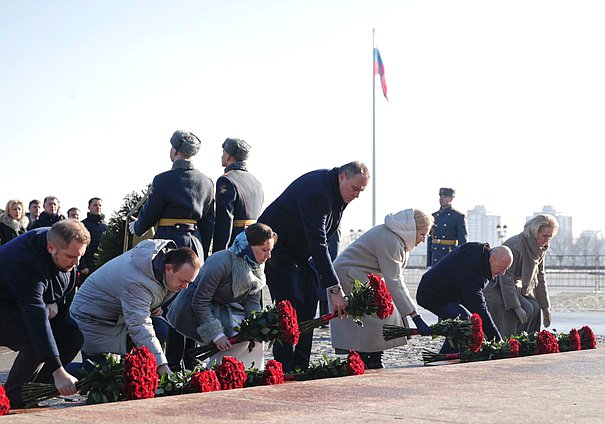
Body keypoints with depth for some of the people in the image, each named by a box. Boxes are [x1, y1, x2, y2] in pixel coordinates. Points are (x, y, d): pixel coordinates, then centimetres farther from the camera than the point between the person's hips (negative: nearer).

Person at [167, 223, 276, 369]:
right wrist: (215, 334, -28)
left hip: (228, 310, 8)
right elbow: (200, 302, -27)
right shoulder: (221, 262, -30)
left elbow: (253, 301, 1)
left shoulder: (257, 265, -4)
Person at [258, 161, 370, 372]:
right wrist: (335, 288, -38)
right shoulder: (316, 190, -31)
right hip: (275, 245, -9)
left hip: (297, 250, 9)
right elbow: (318, 243, -36)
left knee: (309, 301, 2)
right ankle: (284, 368, -13)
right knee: (291, 305, -16)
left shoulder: (337, 191, -1)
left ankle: (301, 367, 5)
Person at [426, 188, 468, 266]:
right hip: (435, 258, 5)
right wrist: (429, 263, 11)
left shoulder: (458, 217, -2)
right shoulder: (434, 216, 13)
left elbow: (463, 241, -5)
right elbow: (430, 239, 14)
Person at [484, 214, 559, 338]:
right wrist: (516, 307, -30)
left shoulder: (540, 249, 2)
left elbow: (540, 277, 11)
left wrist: (545, 308, 8)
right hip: (496, 289, -8)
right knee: (527, 309, -24)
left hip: (517, 288, 8)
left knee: (535, 307, -15)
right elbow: (506, 277, -27)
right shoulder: (515, 245, -26)